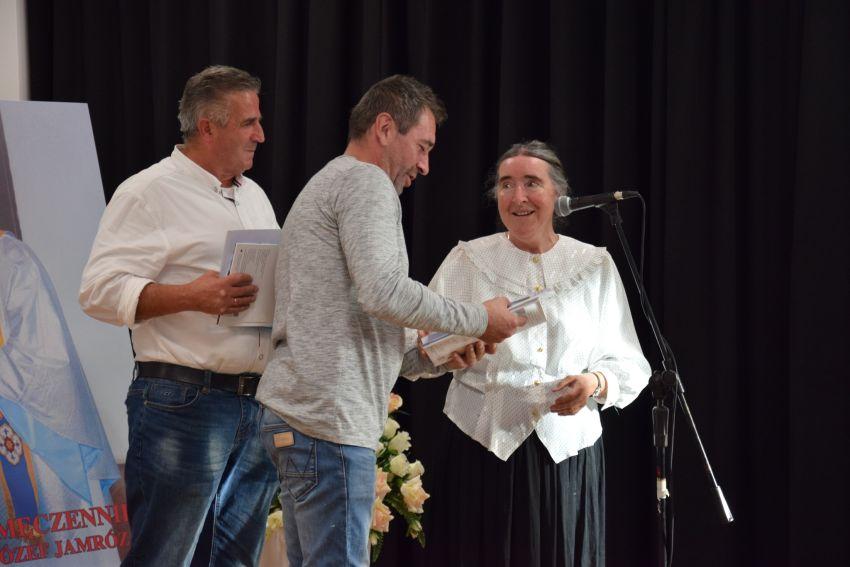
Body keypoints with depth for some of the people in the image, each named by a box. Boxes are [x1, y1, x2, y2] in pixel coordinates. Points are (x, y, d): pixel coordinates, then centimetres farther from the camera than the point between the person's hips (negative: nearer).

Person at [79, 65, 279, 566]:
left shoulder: (255, 197, 20)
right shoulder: (149, 194, -5)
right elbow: (101, 290, -13)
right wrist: (192, 296, -22)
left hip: (258, 404, 8)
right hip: (185, 403, -8)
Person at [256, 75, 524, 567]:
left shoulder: (326, 185, 27)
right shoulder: (367, 181, -5)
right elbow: (382, 291, -19)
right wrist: (477, 319, -8)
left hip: (296, 415, 10)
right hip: (328, 420, -10)